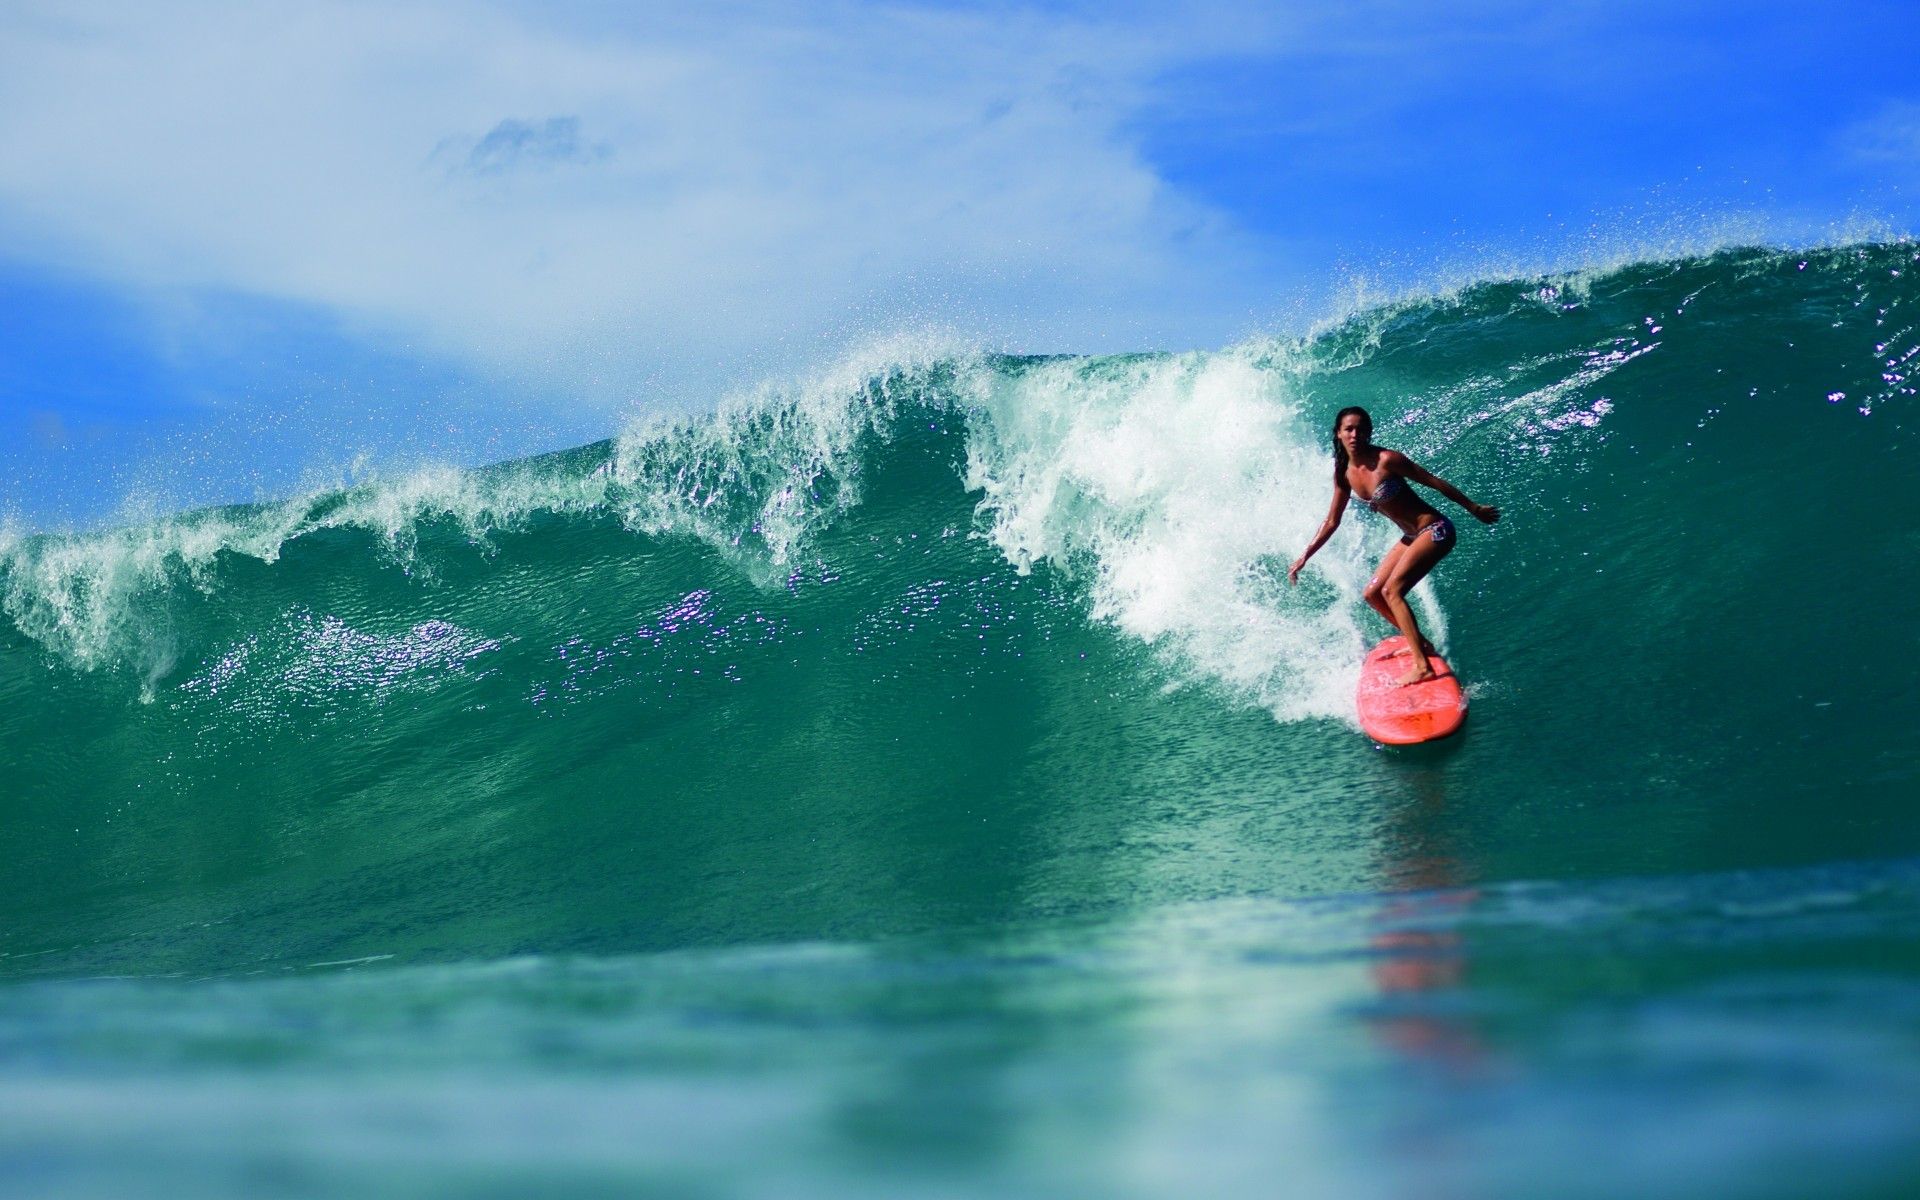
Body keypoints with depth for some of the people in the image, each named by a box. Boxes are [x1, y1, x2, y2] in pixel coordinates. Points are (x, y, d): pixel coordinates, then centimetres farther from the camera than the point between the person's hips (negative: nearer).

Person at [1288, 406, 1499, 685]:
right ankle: (1420, 644, 27)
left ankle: (1423, 666, -23)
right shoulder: (1344, 474, 1)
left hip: (1434, 531, -8)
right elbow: (1332, 522, 12)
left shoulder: (1387, 460, -20)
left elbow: (1434, 482, -13)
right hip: (1411, 537, 8)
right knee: (1372, 594, 11)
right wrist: (1304, 557, 12)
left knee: (1392, 591, -20)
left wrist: (1474, 509, -7)